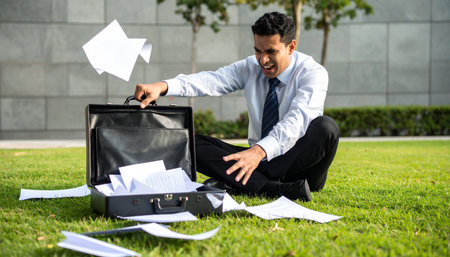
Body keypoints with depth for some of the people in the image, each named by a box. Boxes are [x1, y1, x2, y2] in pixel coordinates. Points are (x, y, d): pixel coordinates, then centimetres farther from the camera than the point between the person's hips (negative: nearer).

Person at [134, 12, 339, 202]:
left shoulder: (313, 73, -12)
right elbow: (212, 80, -16)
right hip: (258, 157, 4)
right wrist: (163, 87, -34)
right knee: (193, 144, -15)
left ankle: (236, 183, -34)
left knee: (325, 127, -34)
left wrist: (260, 150, -46)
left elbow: (297, 120, -29)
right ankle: (275, 189, -34)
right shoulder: (251, 67, 1)